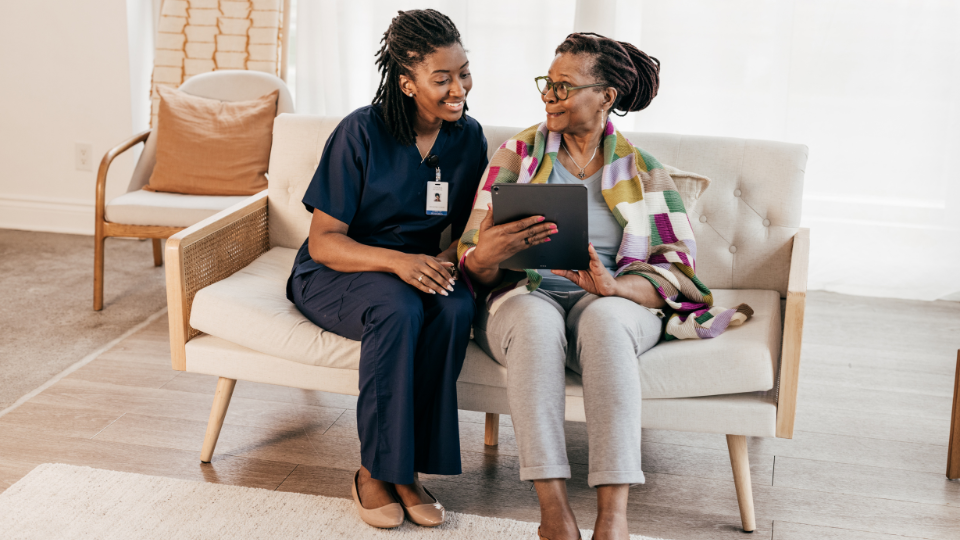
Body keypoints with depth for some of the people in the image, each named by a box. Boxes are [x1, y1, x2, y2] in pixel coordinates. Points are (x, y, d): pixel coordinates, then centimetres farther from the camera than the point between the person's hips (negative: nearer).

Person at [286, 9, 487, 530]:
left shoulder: (468, 138, -2)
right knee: (397, 311, -37)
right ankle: (374, 472, -21)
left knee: (457, 307, -31)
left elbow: (466, 230, 7)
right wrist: (397, 261, -33)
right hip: (336, 272, -4)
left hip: (419, 267, 4)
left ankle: (406, 469, -20)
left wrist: (452, 258, -18)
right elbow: (323, 241, -16)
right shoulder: (361, 133, -16)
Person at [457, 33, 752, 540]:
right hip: (523, 295, 0)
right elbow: (472, 261, 4)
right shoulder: (519, 153, 10)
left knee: (602, 317, -38)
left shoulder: (641, 171, 9)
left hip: (616, 303, 0)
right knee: (535, 319, -37)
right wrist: (485, 257, -23)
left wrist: (615, 286, -22)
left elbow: (679, 267, 0)